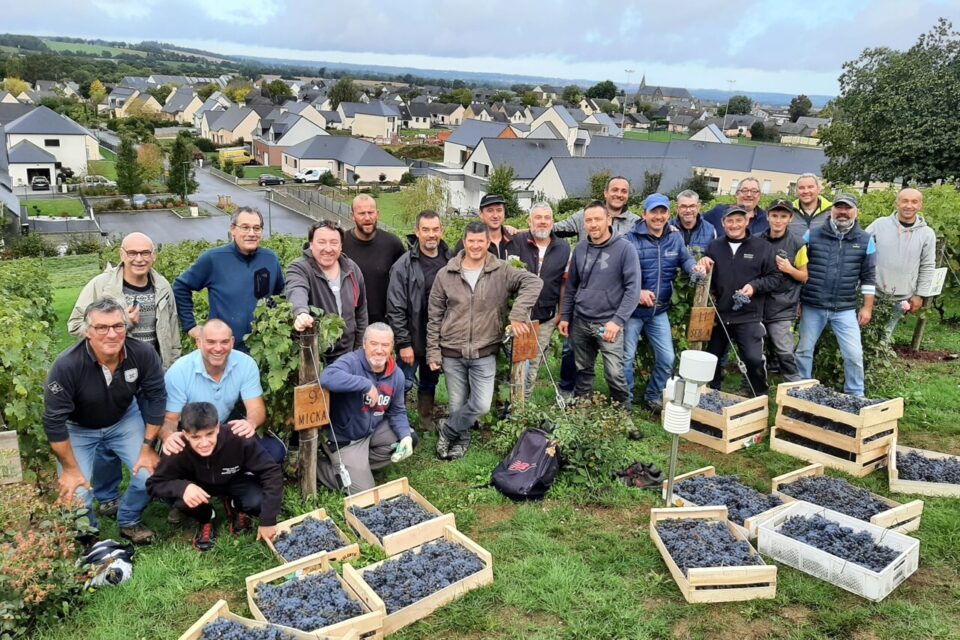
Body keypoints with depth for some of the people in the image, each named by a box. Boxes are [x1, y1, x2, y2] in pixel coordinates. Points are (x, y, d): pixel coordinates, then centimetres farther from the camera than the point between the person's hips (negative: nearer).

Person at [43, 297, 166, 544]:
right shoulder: (67, 365, -35)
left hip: (124, 419, 2)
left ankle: (129, 522, 18)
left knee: (150, 473, -13)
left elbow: (156, 397, -14)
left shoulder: (143, 354, -28)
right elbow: (54, 421, -24)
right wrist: (70, 469, -17)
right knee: (75, 497, -14)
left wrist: (148, 447, -13)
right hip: (78, 427, -2)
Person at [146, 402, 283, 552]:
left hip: (235, 482, 0)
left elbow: (272, 472, -30)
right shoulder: (179, 450, -33)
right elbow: (153, 484, -21)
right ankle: (206, 519, 5)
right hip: (199, 486, 1)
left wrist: (268, 521, -32)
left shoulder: (237, 439, -37)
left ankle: (235, 507, 9)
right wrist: (182, 487, -43)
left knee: (258, 501, -30)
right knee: (179, 498, -31)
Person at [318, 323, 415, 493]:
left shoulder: (396, 374, -4)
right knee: (364, 492, -7)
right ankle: (319, 466, 16)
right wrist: (366, 385, -40)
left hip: (373, 431, 7)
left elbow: (397, 411, 5)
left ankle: (359, 464, 7)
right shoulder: (352, 362, -24)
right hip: (344, 439, -7)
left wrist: (405, 436, -14)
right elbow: (327, 378, -46)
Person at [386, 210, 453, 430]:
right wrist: (404, 343, -14)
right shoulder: (404, 265, -13)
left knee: (430, 383, 20)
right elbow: (395, 309, -13)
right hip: (413, 340, -4)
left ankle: (427, 420, 37)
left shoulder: (450, 261, -1)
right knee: (404, 383, 3)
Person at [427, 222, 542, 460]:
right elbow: (434, 317, 3)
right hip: (452, 353, 0)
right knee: (457, 404, 9)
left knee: (481, 405, -4)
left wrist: (518, 315, -27)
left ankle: (447, 430, 22)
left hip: (484, 354, 0)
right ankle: (461, 439, 35)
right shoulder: (445, 274, -1)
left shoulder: (502, 271, -5)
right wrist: (433, 351, 0)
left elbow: (533, 282, -16)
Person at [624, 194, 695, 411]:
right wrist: (637, 292, -24)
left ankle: (653, 397, 29)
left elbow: (685, 259, 10)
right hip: (633, 309, -5)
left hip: (659, 311, 5)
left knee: (667, 358, 9)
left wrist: (696, 267, -14)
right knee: (626, 357, 3)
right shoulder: (631, 239, -12)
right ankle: (624, 401, 19)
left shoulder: (676, 238, 5)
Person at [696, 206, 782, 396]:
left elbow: (775, 278, 1)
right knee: (712, 359, 12)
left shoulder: (762, 247, 0)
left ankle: (758, 397, 12)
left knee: (754, 359, -10)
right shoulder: (714, 246, 8)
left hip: (748, 317, -3)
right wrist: (702, 269, -8)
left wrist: (755, 286, -14)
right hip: (718, 315, 3)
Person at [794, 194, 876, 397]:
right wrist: (796, 300, -1)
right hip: (812, 307, 0)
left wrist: (867, 307, 2)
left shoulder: (865, 240, 3)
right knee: (804, 350, 9)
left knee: (854, 354, -1)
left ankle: (855, 396, 17)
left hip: (845, 309, 0)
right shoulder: (812, 235, 0)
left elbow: (868, 277, 5)